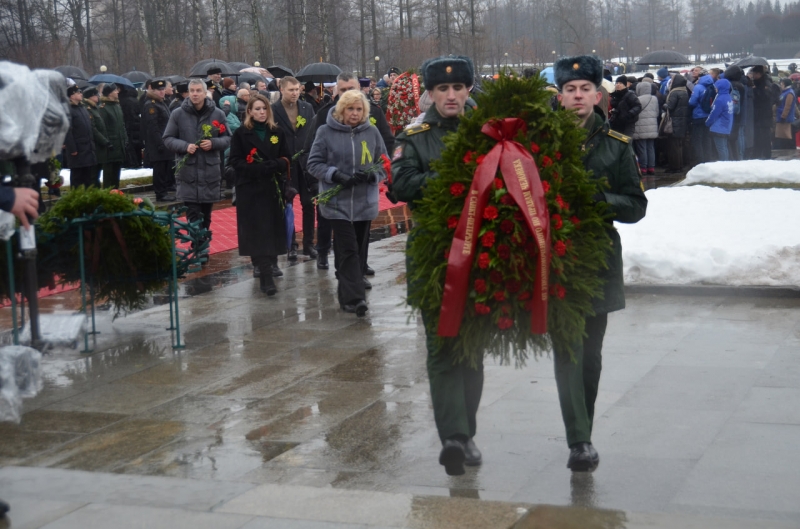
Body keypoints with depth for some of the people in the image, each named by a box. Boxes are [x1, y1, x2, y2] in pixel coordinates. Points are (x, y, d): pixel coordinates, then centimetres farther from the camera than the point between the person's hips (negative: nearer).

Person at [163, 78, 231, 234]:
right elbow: (168, 139, 4)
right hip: (187, 173, -2)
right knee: (193, 218, -6)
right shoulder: (177, 114, 1)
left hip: (210, 173, 2)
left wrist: (213, 143, -13)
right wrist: (184, 146, -14)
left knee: (206, 218, 13)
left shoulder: (218, 114, 3)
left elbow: (227, 139, 8)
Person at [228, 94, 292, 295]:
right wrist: (257, 169, -18)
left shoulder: (277, 132, 9)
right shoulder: (241, 133, 1)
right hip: (250, 189, -3)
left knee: (273, 229, 4)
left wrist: (273, 166, -14)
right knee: (258, 231, -8)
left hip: (274, 188, 3)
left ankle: (268, 264, 17)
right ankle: (266, 275, -13)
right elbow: (235, 161, -3)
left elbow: (286, 158, 7)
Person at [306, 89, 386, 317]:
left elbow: (384, 163, 9)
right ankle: (354, 297, -14)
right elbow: (314, 163, -1)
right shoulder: (326, 132, -2)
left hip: (364, 202, 3)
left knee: (359, 249, 10)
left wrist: (373, 174, -12)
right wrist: (336, 175, -16)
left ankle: (347, 291, 25)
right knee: (348, 249, -11)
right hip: (337, 202, -3)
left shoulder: (372, 132, 4)